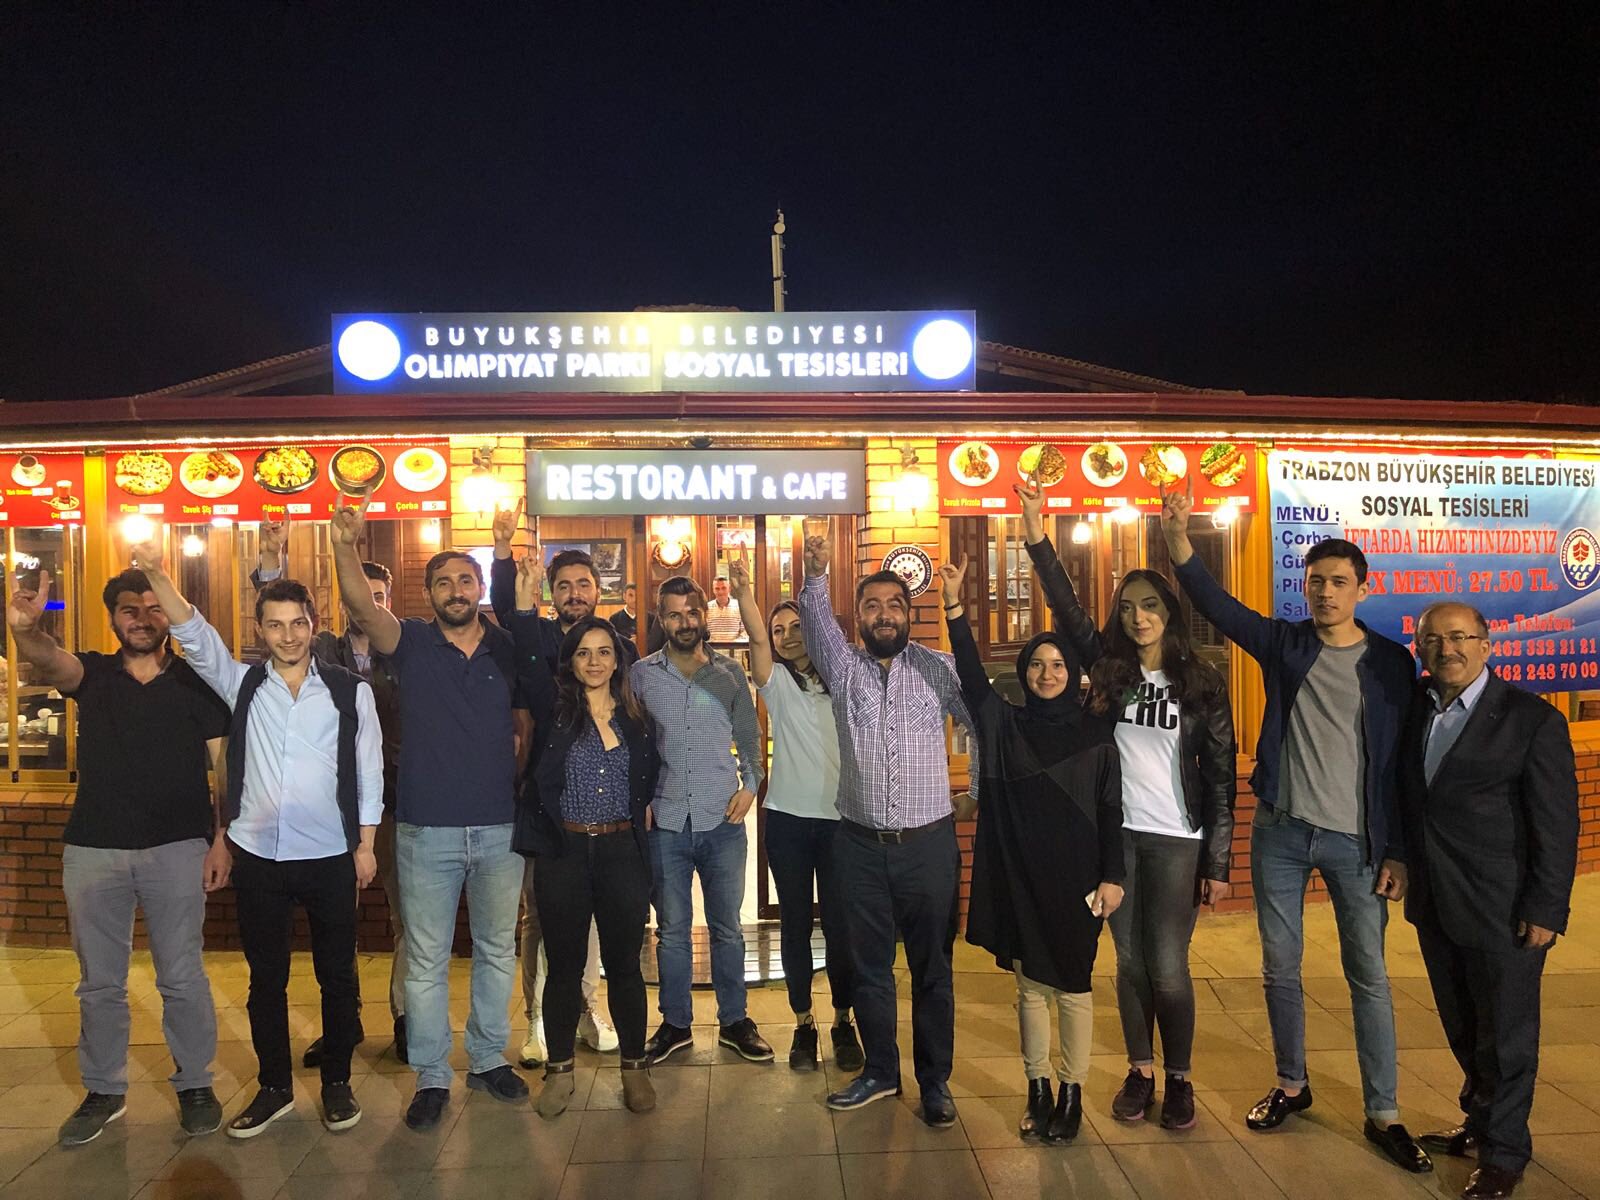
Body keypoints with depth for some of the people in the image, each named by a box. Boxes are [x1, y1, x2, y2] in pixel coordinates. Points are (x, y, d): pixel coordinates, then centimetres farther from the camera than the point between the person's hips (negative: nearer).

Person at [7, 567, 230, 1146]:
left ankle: (194, 1083, 21)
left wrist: (222, 841, -8)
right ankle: (104, 1091, 29)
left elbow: (226, 767, -1)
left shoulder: (196, 681, 1)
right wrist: (27, 631, -42)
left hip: (177, 848, -2)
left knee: (182, 977, 6)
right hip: (93, 849, 3)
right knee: (99, 981, 13)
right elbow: (49, 664, -19)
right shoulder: (92, 673, 6)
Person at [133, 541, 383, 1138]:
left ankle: (337, 1082, 27)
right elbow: (195, 635, -10)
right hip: (257, 855, 2)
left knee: (337, 974, 9)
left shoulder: (350, 690, -2)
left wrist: (366, 843, -2)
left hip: (330, 856, -2)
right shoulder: (242, 683, 4)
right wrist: (157, 575, -25)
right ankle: (275, 1087, 29)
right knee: (266, 977, 13)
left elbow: (368, 769, 0)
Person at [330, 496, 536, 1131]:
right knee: (426, 958, 8)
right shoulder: (413, 644, -1)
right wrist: (346, 547, -36)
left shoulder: (509, 649, 3)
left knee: (497, 950, 15)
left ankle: (488, 1058, 32)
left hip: (499, 827, 2)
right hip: (427, 830, -2)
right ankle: (431, 1076, 24)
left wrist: (527, 785, 1)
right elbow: (362, 605, -20)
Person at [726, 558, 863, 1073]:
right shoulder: (778, 683, 3)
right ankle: (803, 1025, 21)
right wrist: (744, 591, -29)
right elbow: (756, 640, -15)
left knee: (840, 925, 5)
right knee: (795, 924, 8)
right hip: (788, 818, 0)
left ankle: (843, 1022, 22)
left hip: (840, 817, 0)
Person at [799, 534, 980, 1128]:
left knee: (932, 967, 9)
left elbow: (985, 724, 1)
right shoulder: (844, 667, 2)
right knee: (869, 966, 14)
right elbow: (817, 621, -13)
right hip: (862, 843, 2)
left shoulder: (939, 668, -2)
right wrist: (816, 575, -30)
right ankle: (880, 1071, 31)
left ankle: (935, 1080, 25)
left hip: (929, 840, -1)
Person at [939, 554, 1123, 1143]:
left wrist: (1111, 876, -5)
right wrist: (954, 607, -21)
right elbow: (971, 675, -10)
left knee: (1072, 985, 6)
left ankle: (1072, 1094, 20)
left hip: (1075, 878, -1)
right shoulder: (1004, 725, 3)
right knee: (1030, 984, 10)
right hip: (1018, 875, 1)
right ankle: (1038, 1091, 23)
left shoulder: (1095, 739, 2)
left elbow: (1110, 812, 2)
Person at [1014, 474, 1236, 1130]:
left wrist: (1218, 861, -3)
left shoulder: (1202, 683, -1)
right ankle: (1139, 1071, 29)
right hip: (1114, 833, 2)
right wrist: (1036, 533, -18)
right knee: (1129, 961, 11)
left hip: (1176, 839, -2)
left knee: (1168, 968, 0)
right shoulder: (1109, 669, 2)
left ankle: (1179, 1079, 22)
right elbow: (1066, 607, -9)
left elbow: (1220, 776, -1)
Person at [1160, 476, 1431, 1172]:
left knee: (1369, 977, 5)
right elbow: (1214, 604, -9)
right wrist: (1177, 536, -24)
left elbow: (1403, 763, -1)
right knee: (1279, 968, 12)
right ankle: (1291, 1086, 30)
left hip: (1356, 841, -2)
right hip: (1280, 832, 2)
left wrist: (1398, 851, -4)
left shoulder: (1390, 663, -1)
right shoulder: (1283, 644, 3)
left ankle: (1383, 1115, 19)